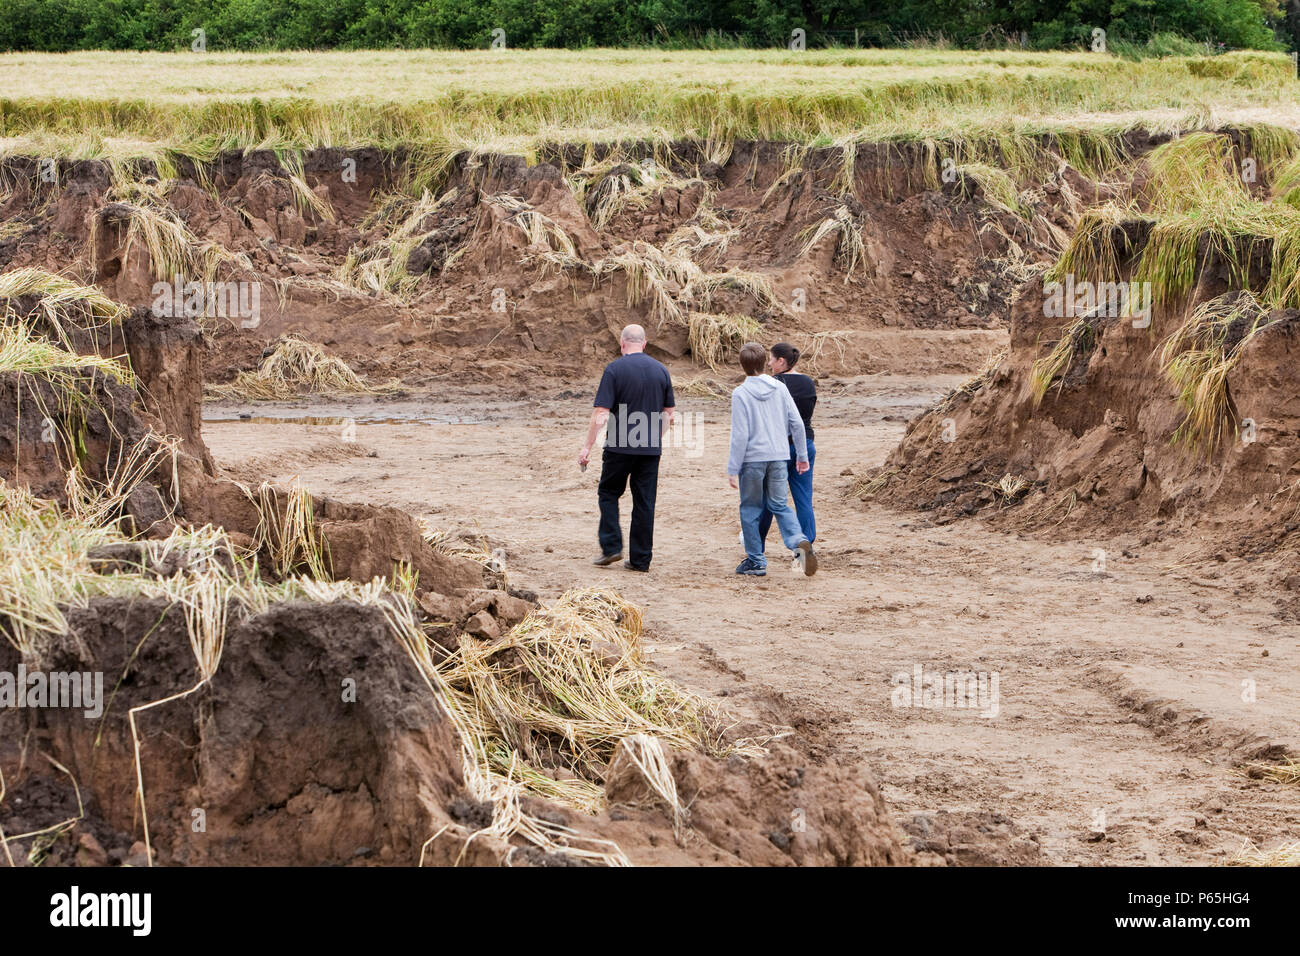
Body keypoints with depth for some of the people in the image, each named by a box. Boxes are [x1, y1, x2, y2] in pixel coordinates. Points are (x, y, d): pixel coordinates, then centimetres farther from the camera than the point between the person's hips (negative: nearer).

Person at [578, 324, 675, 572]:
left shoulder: (615, 369, -8)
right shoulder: (660, 370, 6)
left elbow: (601, 413, -12)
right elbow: (669, 413, 12)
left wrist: (588, 446, -6)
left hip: (620, 447, -3)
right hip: (651, 449, 4)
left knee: (608, 493, 14)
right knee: (644, 502, 7)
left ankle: (611, 546, 2)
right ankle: (640, 559, 8)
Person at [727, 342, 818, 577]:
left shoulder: (740, 394, -10)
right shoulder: (780, 389, 3)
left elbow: (740, 435, -12)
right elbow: (797, 424, 4)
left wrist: (733, 469, -7)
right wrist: (802, 456, 15)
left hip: (752, 459, -4)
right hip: (778, 457, 4)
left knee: (750, 510, 9)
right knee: (780, 505, 11)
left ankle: (756, 560, 11)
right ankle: (799, 541, -16)